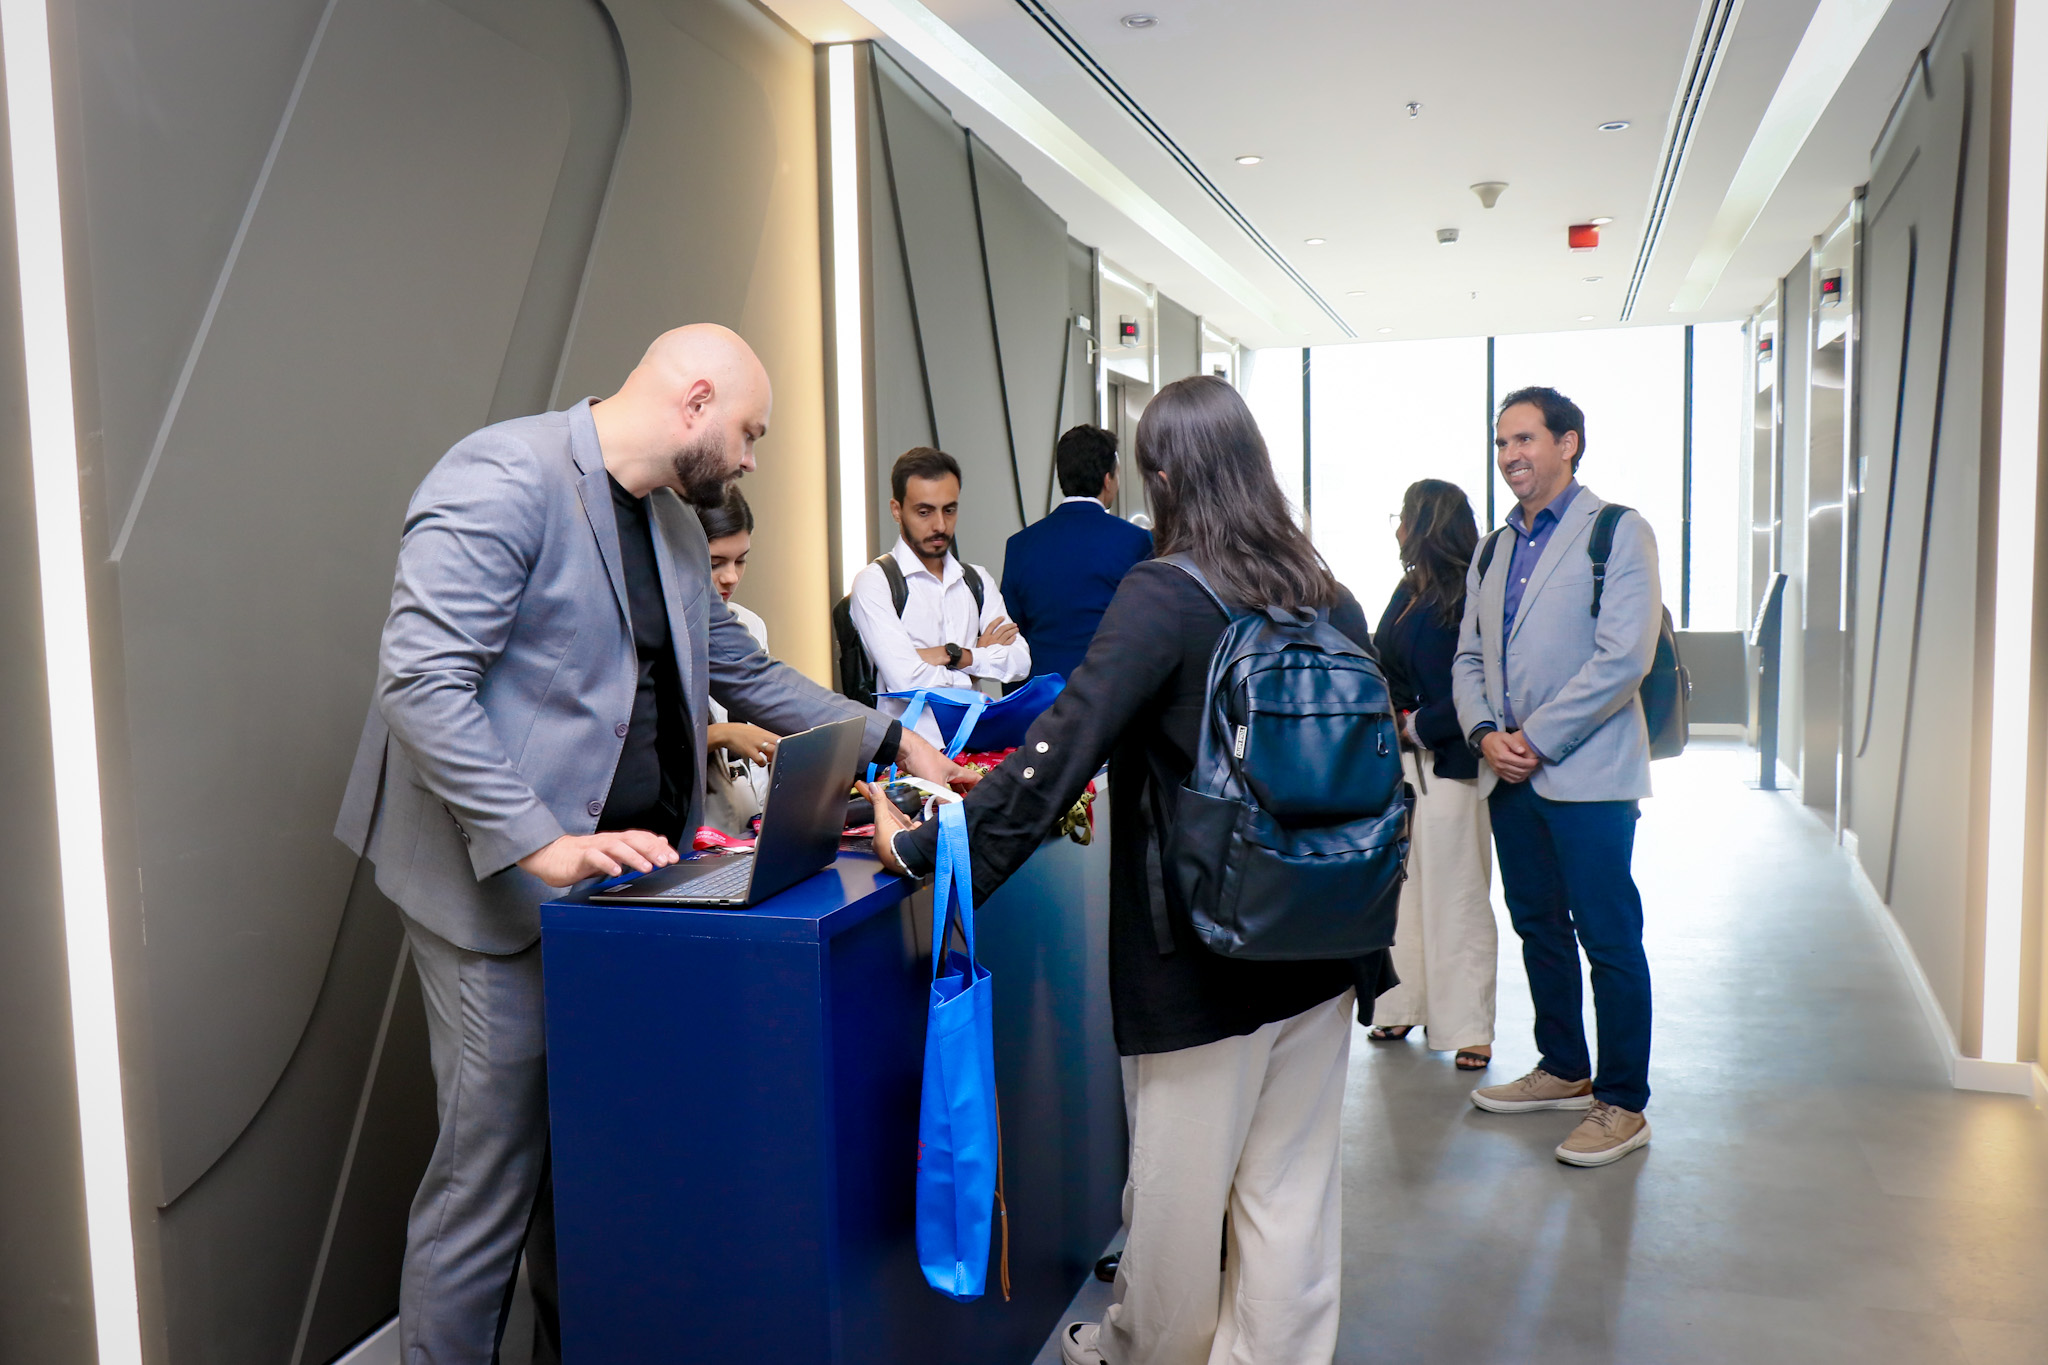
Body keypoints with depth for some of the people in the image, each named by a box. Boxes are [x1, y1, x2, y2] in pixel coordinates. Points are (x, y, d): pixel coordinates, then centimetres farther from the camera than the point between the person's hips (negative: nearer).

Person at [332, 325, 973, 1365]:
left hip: (618, 877, 8)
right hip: (500, 881, -8)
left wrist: (891, 741, 17)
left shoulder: (672, 522, 15)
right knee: (491, 1170, 1)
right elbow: (420, 681, -22)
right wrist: (544, 846, -28)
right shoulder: (503, 478, -14)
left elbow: (743, 670, 23)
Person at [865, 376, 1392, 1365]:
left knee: (1178, 1181, 15)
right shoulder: (1330, 599, 2)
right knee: (1290, 1182, 16)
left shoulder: (1164, 597, -17)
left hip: (1201, 954, -5)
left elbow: (1059, 750, -23)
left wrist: (920, 847, -16)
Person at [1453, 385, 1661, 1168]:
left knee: (1609, 940, 0)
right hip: (1509, 776, 7)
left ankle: (1622, 1104, 12)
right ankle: (1564, 1071, 31)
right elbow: (1468, 656, 15)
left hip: (1586, 774, -7)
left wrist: (1536, 739, -15)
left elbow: (1624, 657, -15)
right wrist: (1486, 734, -3)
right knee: (1538, 927, 16)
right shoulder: (1494, 550, 16)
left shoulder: (1618, 533, -5)